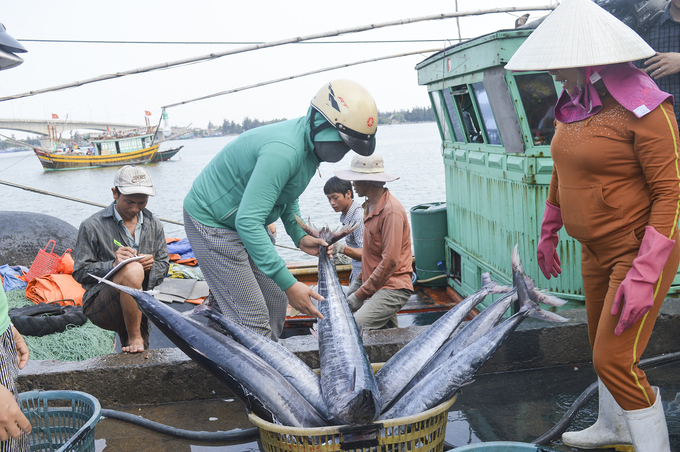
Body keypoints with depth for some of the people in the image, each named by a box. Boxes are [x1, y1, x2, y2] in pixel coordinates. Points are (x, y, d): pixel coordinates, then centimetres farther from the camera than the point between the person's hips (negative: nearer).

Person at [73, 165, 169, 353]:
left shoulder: (153, 224, 10)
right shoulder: (92, 226, -5)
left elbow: (164, 264, 13)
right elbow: (79, 272, -6)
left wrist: (150, 266, -12)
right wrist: (113, 265, -23)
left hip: (139, 307, 5)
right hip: (99, 306, -4)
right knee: (133, 270, -35)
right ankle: (134, 339, -20)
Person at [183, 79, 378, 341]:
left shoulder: (311, 145, -1)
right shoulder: (283, 151, -33)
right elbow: (247, 222, -37)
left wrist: (299, 236, 1)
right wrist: (288, 283, -37)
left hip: (247, 222, 10)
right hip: (211, 223, -10)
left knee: (275, 302, 11)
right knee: (252, 320, -11)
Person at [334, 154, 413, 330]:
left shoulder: (391, 211, -17)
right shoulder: (370, 205, 15)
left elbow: (390, 261, -20)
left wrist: (360, 295, -17)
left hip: (393, 287, -10)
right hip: (371, 281, 10)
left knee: (354, 328, -24)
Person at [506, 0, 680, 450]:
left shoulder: (642, 107, -21)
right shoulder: (573, 105, 4)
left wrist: (644, 275, -26)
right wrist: (548, 234, 23)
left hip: (640, 251, -8)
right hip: (596, 251, 8)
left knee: (615, 358, -10)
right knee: (601, 344, 22)